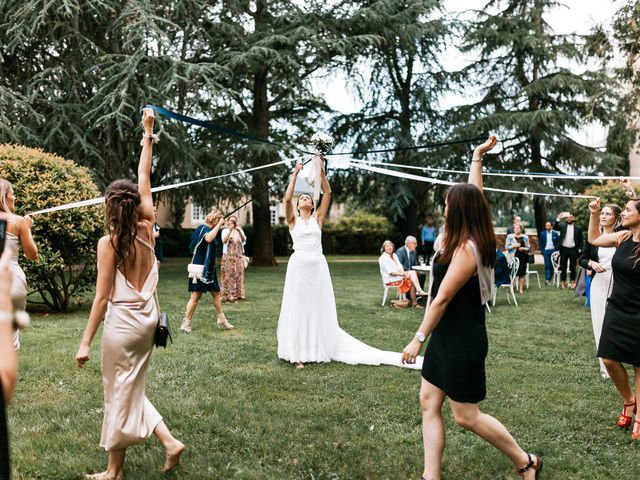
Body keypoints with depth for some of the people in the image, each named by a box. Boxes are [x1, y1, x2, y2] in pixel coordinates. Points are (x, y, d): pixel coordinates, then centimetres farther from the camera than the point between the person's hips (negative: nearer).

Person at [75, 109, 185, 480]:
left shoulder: (109, 243, -14)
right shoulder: (147, 228, -2)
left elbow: (103, 297, -14)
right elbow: (145, 180, 9)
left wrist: (86, 341, -8)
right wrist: (148, 134, 16)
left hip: (122, 322, -6)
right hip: (147, 318, 6)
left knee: (120, 393, 6)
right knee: (131, 389, 21)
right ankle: (169, 440, 12)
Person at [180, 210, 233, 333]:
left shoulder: (208, 229, 15)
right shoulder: (205, 228, -15)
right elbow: (208, 239, -38)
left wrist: (219, 227, 16)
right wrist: (218, 225, -28)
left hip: (209, 268, 10)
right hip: (200, 267, -10)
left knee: (216, 293, 14)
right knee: (196, 295, -8)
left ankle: (221, 320, 24)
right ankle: (186, 323, -4)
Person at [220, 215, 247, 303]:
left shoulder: (240, 230, 11)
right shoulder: (225, 231, 3)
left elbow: (244, 240, -6)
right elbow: (224, 240, -15)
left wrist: (239, 232, -23)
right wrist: (230, 230, -26)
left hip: (239, 256, 3)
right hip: (228, 256, -3)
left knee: (238, 275, 0)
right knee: (228, 275, -6)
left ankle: (236, 296, 3)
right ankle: (227, 296, -3)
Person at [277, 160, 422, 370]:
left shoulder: (317, 218, 11)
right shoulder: (293, 220, 6)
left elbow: (327, 193, 3)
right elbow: (287, 198, -9)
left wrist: (321, 171, -2)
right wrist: (295, 173, -6)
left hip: (318, 266, 3)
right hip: (299, 266, -2)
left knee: (319, 308, 7)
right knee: (298, 309, 0)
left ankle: (319, 348, 18)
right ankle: (297, 353, 4)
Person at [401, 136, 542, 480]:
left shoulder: (466, 249, -23)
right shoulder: (472, 239, 3)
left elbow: (442, 300, -21)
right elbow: (473, 196, 19)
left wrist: (419, 338, -16)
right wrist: (476, 157, 26)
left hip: (462, 341, -9)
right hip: (447, 336, 9)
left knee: (466, 416, 2)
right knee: (429, 403, 9)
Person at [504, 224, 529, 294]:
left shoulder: (525, 237, 9)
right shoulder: (510, 236, 5)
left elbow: (528, 247, 10)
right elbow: (506, 247, 2)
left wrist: (524, 249, -10)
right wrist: (514, 246, -13)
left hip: (522, 257, 2)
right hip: (513, 257, -1)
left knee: (522, 272, -1)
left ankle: (521, 288, 6)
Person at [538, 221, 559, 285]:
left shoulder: (555, 234, 5)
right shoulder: (542, 233, 6)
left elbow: (558, 242, 8)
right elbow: (540, 243, 9)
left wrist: (556, 250, -2)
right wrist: (542, 250, -1)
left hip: (553, 251, 1)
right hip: (545, 251, -1)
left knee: (552, 265, 2)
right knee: (547, 265, -10)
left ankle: (549, 279, 10)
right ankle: (547, 279, -17)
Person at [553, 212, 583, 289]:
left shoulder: (578, 228, 4)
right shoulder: (562, 226, 5)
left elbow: (581, 240, 6)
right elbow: (554, 227, -11)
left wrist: (579, 249, -3)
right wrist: (559, 218, -18)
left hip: (573, 250, -1)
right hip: (564, 249, 1)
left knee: (572, 267, 5)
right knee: (563, 267, 5)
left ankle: (573, 283, 11)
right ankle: (563, 283, 10)